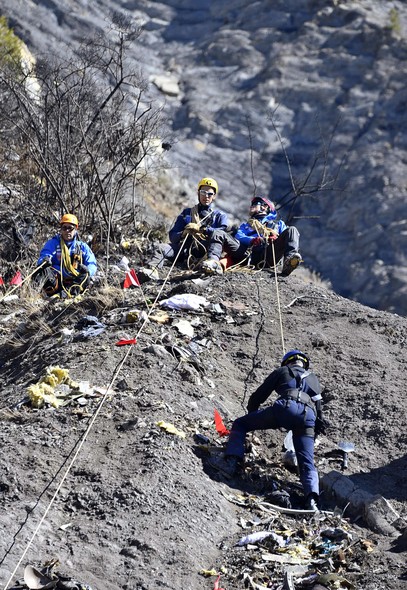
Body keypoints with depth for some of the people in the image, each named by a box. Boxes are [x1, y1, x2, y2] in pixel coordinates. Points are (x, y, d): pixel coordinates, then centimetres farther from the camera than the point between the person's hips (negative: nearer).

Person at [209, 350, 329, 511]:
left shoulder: (282, 371, 28)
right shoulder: (313, 379, 39)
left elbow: (259, 395, 27)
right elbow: (319, 406, 38)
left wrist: (251, 415, 41)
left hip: (286, 407, -3)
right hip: (309, 417, 3)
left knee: (240, 424, 10)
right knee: (307, 463, 5)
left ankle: (231, 461, -9)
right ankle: (312, 499, -19)